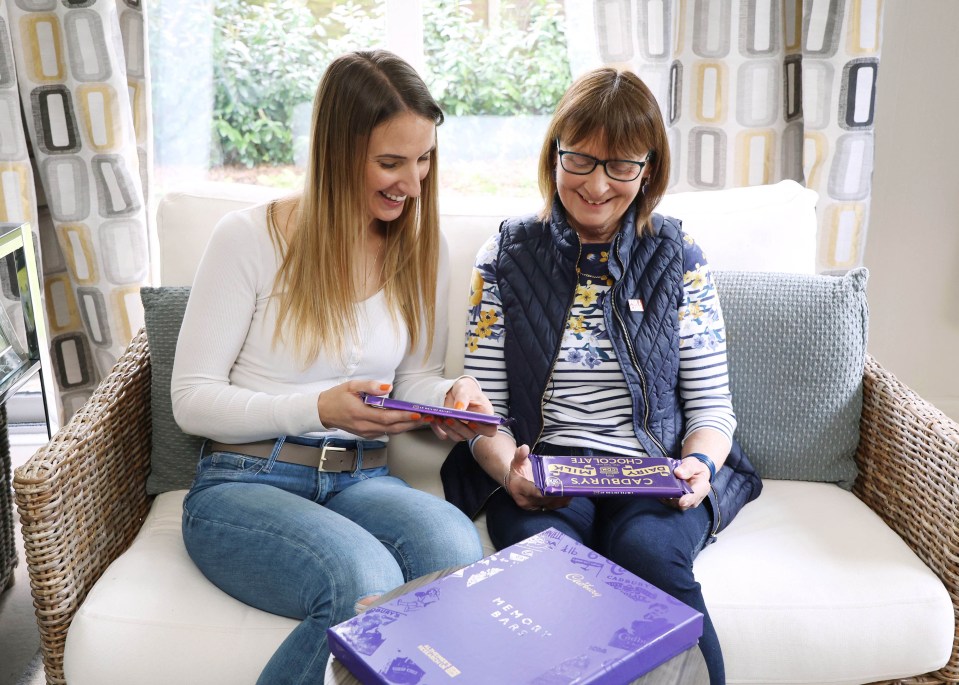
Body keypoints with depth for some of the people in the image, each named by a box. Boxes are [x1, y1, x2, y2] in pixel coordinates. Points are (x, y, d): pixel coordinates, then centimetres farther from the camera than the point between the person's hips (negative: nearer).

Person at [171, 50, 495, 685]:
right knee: (367, 582, -34)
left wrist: (452, 395, -9)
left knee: (459, 549, -32)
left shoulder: (423, 250, 8)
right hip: (244, 483, -3)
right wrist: (319, 408, -20)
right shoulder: (249, 237, -6)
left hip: (363, 481, 3)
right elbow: (193, 400, -5)